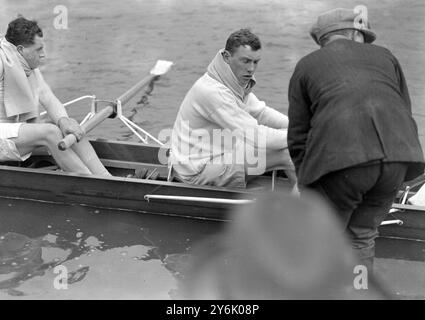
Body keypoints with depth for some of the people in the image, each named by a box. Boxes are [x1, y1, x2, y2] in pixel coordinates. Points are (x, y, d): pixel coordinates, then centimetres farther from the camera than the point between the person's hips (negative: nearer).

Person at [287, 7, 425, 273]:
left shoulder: (306, 66, 21)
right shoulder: (384, 56, 27)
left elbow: (298, 136, 17)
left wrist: (305, 183, 27)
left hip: (339, 159, -3)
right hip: (396, 156, 3)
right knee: (364, 237, 20)